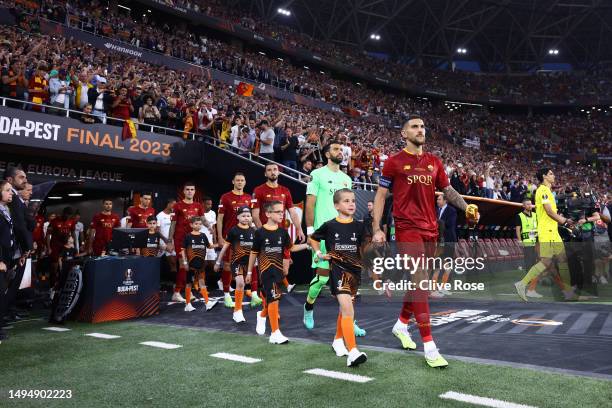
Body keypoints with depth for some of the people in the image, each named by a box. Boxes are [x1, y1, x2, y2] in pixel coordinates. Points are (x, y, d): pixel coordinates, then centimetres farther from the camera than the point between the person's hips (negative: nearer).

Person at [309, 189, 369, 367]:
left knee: (344, 308, 19)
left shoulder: (359, 226, 2)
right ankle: (352, 352, -19)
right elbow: (312, 238, 13)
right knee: (348, 309, -18)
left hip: (355, 270, 4)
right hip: (337, 269, -4)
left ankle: (338, 340, 40)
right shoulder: (330, 225, -4)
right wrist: (319, 254, 1)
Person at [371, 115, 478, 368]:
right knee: (420, 283, -12)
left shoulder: (434, 162, 14)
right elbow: (380, 196, 0)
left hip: (430, 229, 6)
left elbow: (448, 190, 16)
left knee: (418, 282, 15)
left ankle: (401, 325, 36)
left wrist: (466, 207, -3)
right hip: (407, 229, -6)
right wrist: (377, 229, -7)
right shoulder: (394, 162, -1)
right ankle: (429, 347, -7)